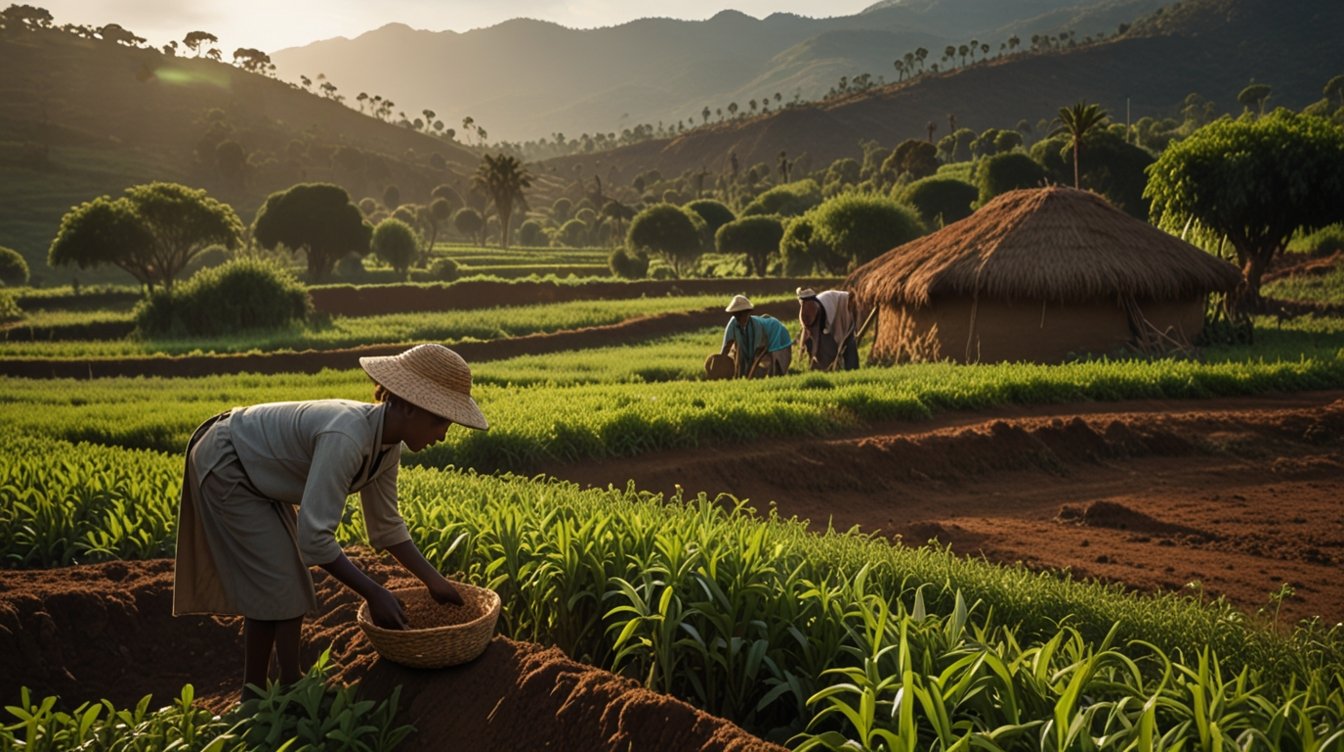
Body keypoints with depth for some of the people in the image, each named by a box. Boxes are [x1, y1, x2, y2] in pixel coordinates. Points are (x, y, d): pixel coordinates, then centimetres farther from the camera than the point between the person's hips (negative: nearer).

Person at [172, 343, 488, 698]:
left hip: (256, 470, 9)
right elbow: (314, 536, -39)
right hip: (223, 466, -9)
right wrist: (373, 593, -32)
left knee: (268, 584, 13)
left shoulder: (388, 444, -10)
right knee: (283, 583, -7)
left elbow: (385, 525, 1)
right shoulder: (346, 438, -38)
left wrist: (434, 580, -2)